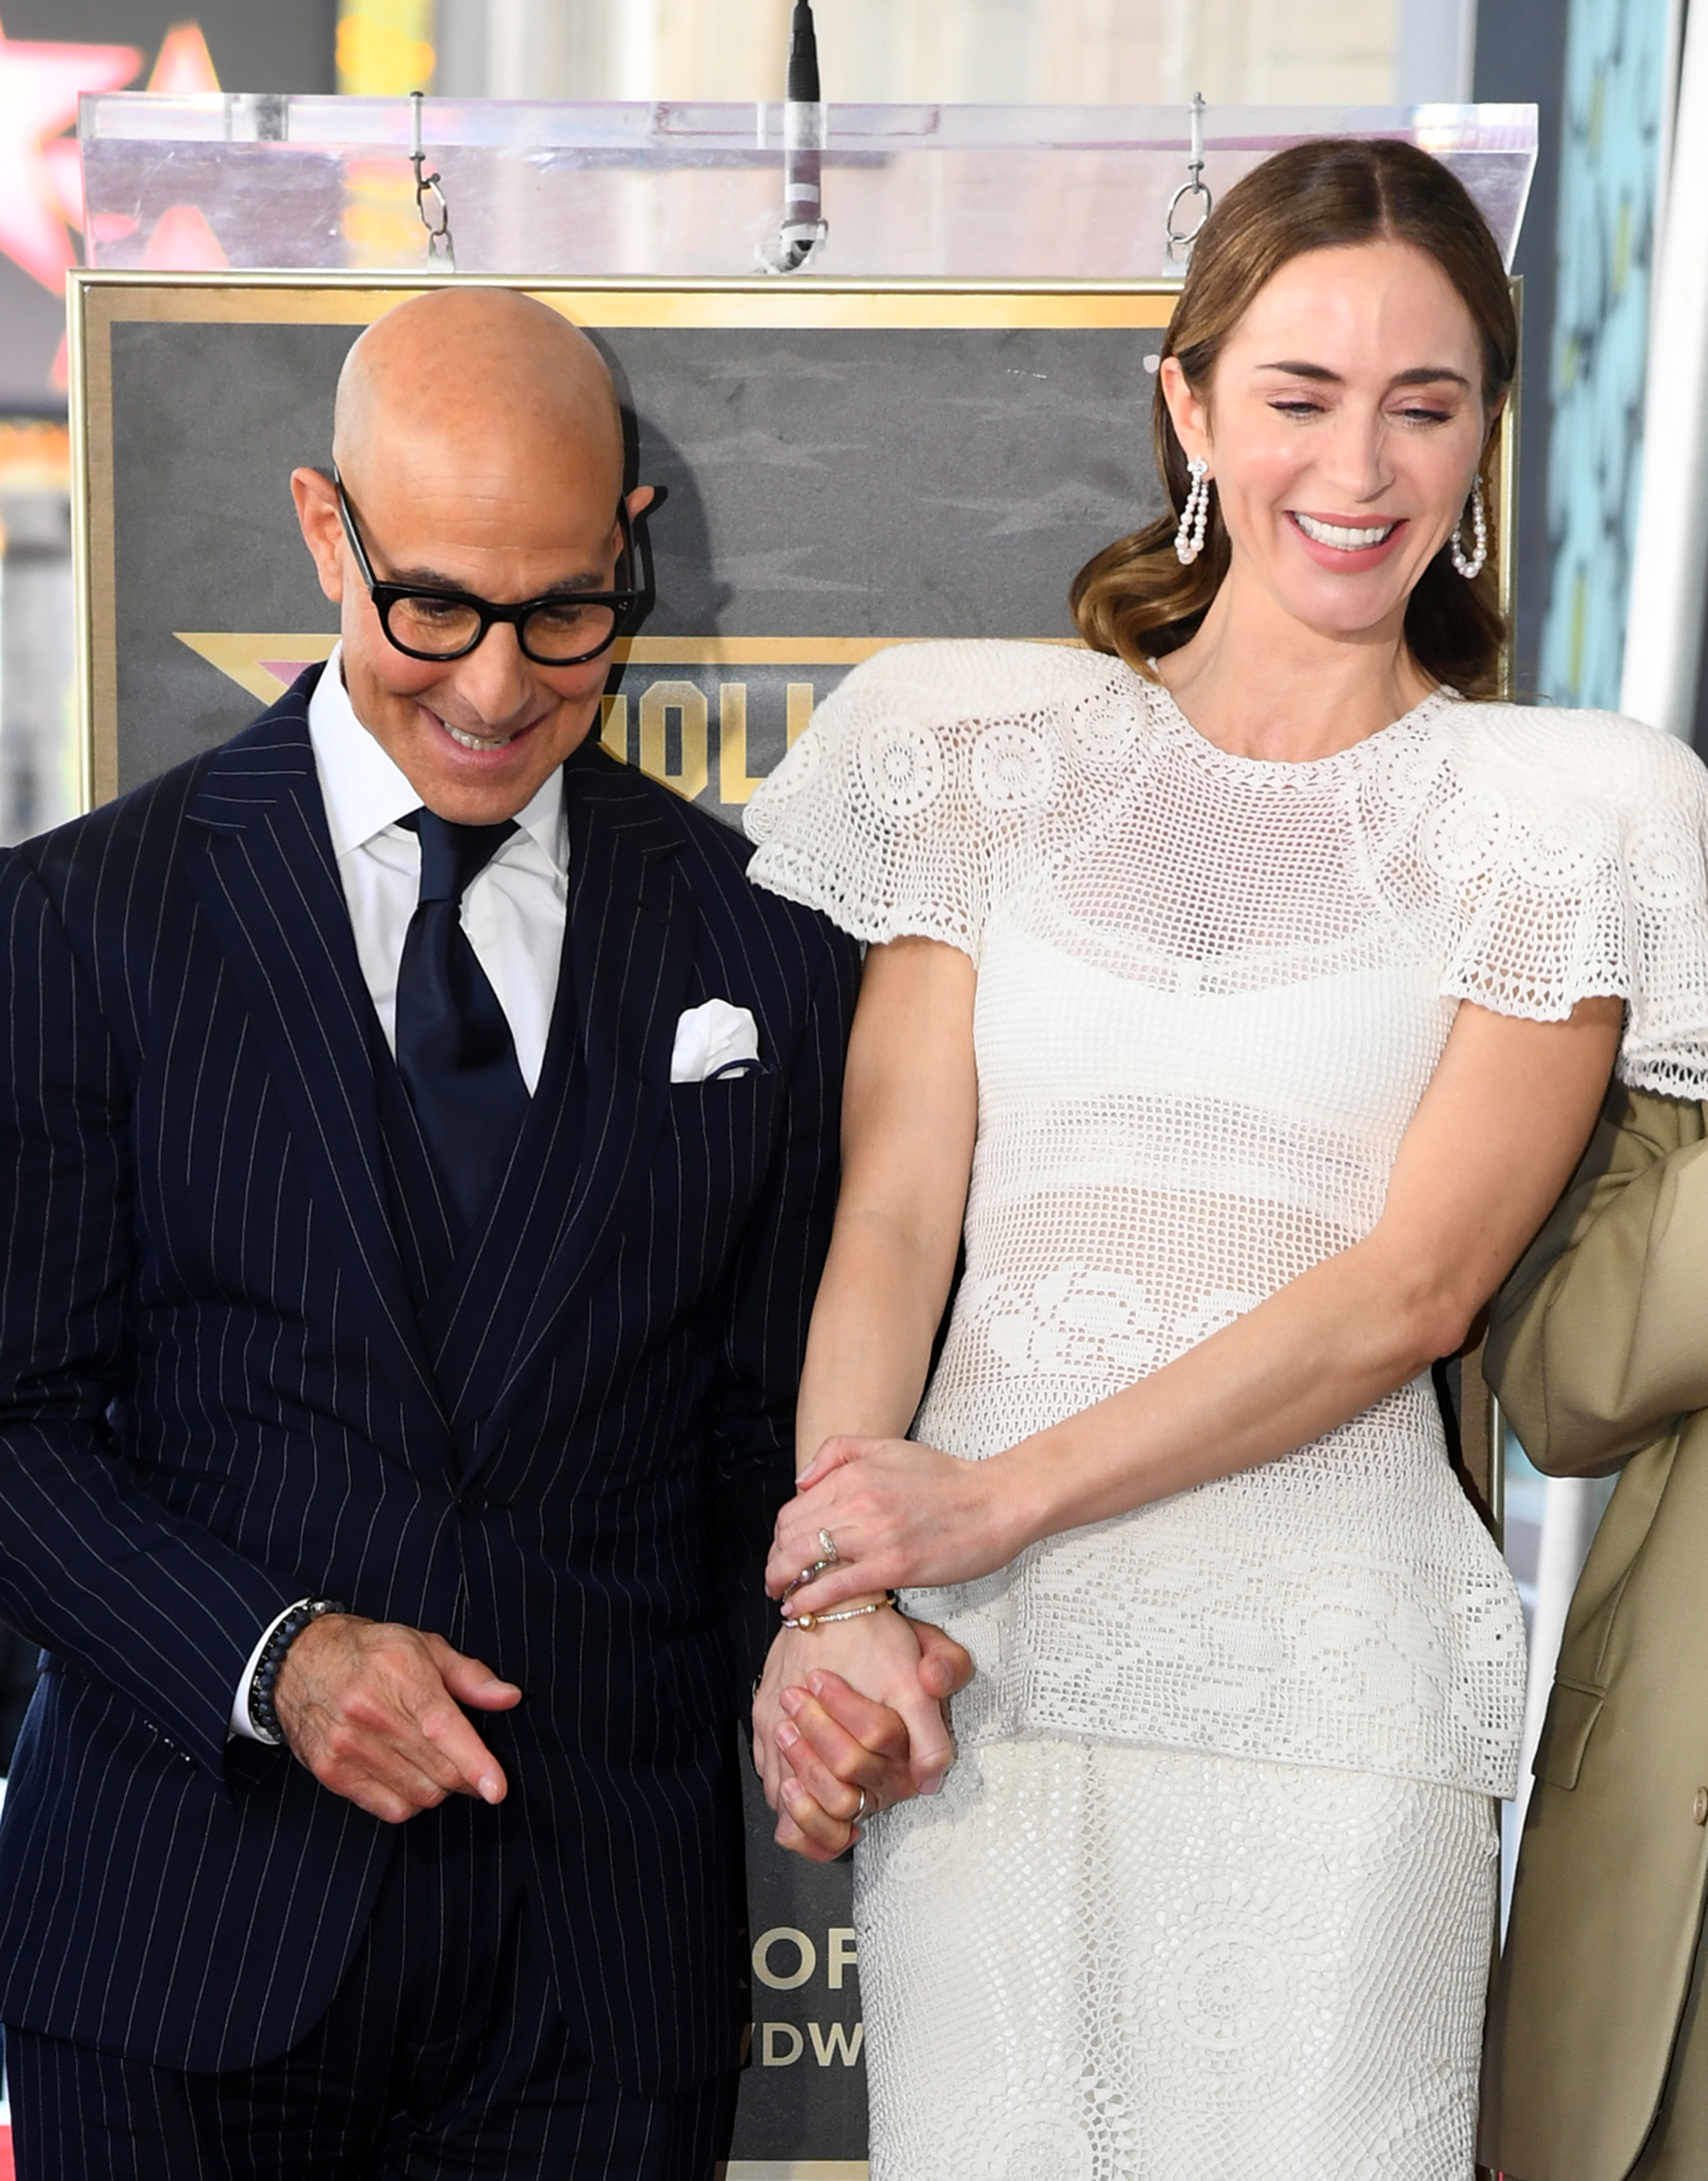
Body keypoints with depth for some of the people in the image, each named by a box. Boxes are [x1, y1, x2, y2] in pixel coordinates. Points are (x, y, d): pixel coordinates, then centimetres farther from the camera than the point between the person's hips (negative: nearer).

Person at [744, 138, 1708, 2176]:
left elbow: (1414, 1281, -5)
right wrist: (837, 1587, -13)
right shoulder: (987, 746, 8)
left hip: (1330, 1677, -1)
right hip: (976, 1666, 1)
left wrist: (997, 1498, -12)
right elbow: (890, 1213, 2)